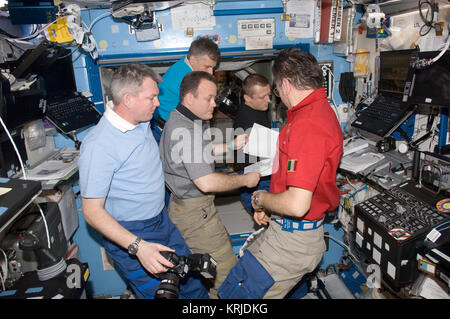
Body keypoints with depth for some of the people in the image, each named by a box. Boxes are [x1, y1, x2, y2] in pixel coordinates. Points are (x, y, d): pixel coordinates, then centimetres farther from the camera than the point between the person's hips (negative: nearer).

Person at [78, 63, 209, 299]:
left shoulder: (143, 123, 1)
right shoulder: (98, 144, -25)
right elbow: (92, 211, -23)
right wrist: (138, 246, -33)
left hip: (162, 222, 8)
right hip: (129, 235, -7)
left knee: (192, 283, 17)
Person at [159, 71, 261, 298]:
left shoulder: (181, 118, 8)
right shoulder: (185, 131, -26)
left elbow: (201, 152, 23)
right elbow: (206, 183, -30)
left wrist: (231, 145, 10)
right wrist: (245, 180, -16)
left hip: (184, 203, 11)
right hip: (194, 212, -11)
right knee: (226, 270, -1)